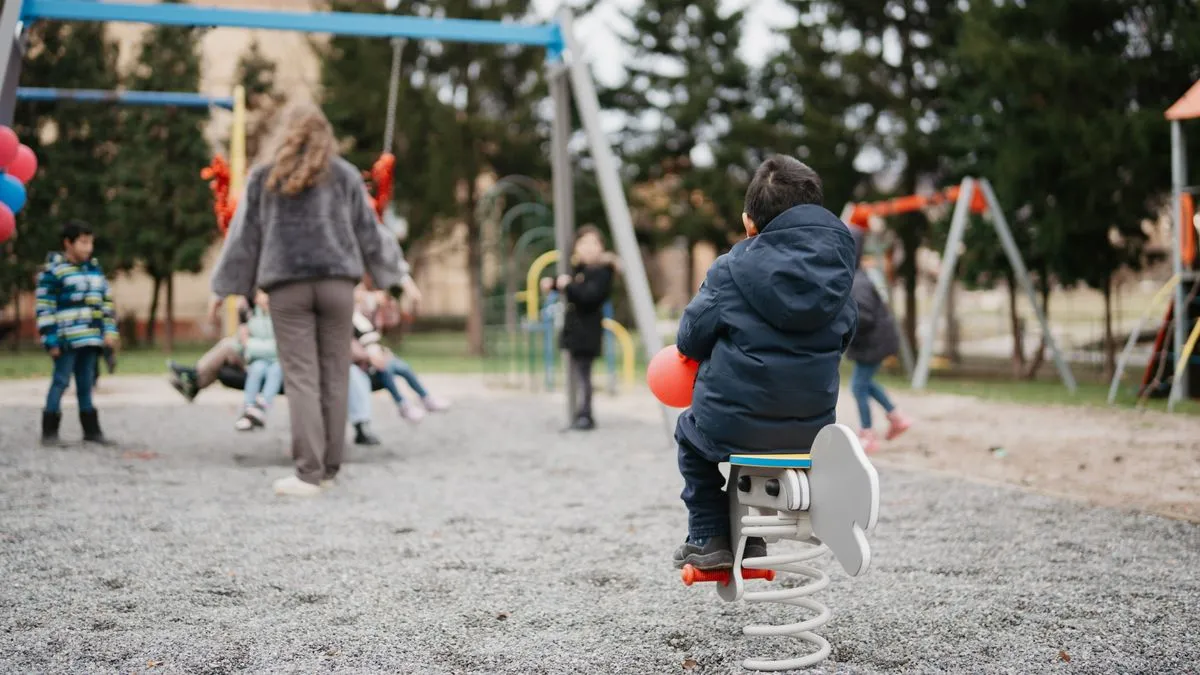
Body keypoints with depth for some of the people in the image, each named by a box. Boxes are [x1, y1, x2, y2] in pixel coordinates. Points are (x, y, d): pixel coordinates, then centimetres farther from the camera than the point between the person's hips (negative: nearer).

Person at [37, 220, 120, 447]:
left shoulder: (95, 269, 13)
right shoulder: (53, 271, -7)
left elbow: (107, 301, 18)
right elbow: (44, 308, -9)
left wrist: (110, 330, 8)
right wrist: (51, 340, -13)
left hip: (91, 338, 6)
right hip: (66, 340, -6)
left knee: (86, 384, 12)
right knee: (60, 381, -4)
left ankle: (91, 430, 17)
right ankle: (49, 431, 3)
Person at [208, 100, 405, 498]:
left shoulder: (263, 177, 7)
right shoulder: (344, 175, 7)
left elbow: (243, 236, 9)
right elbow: (369, 231, 10)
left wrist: (224, 288, 17)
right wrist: (394, 277, 19)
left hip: (287, 287, 0)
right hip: (336, 282, 1)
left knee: (301, 378, -2)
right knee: (334, 376, 7)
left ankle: (309, 472, -8)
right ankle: (329, 468, 13)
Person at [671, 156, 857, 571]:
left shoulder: (732, 270, -13)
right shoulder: (836, 267, 1)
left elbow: (690, 339, -6)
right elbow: (843, 335, 12)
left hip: (733, 426, -4)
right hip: (813, 426, 5)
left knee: (691, 432, 30)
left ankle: (708, 538, 23)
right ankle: (751, 539, 38)